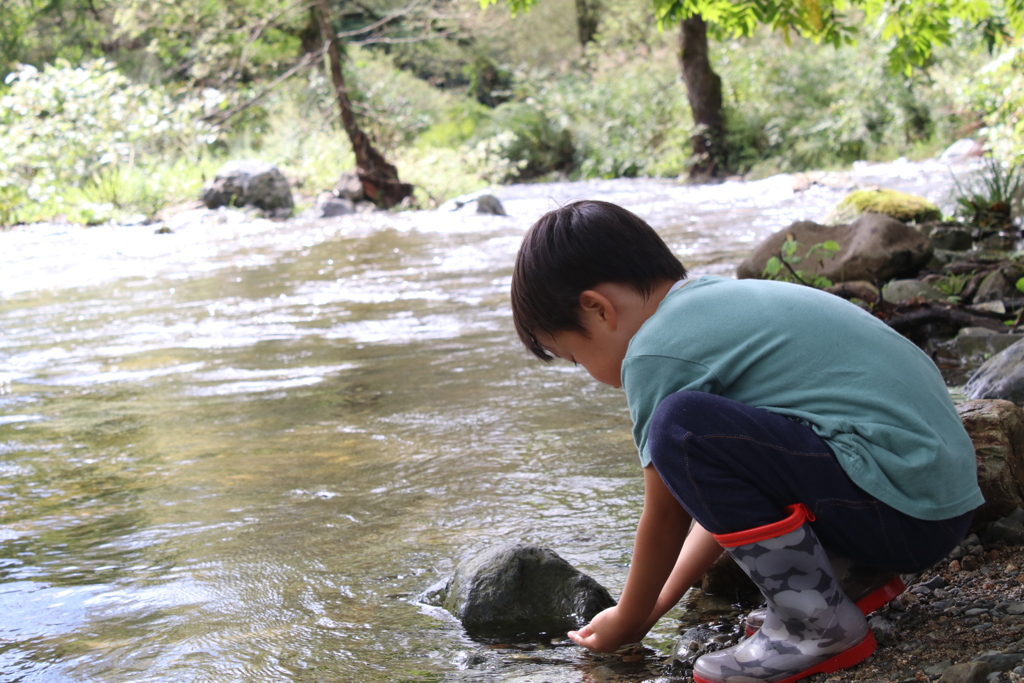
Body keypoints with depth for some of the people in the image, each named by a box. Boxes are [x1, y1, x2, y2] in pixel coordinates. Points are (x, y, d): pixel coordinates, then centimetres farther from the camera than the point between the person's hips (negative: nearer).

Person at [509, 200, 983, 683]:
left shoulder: (658, 350, -12)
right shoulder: (720, 300, 17)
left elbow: (665, 518, -2)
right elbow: (724, 491, 22)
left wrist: (627, 623, 15)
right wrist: (656, 604, 25)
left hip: (904, 510, -10)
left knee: (681, 426, -21)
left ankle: (821, 626, -9)